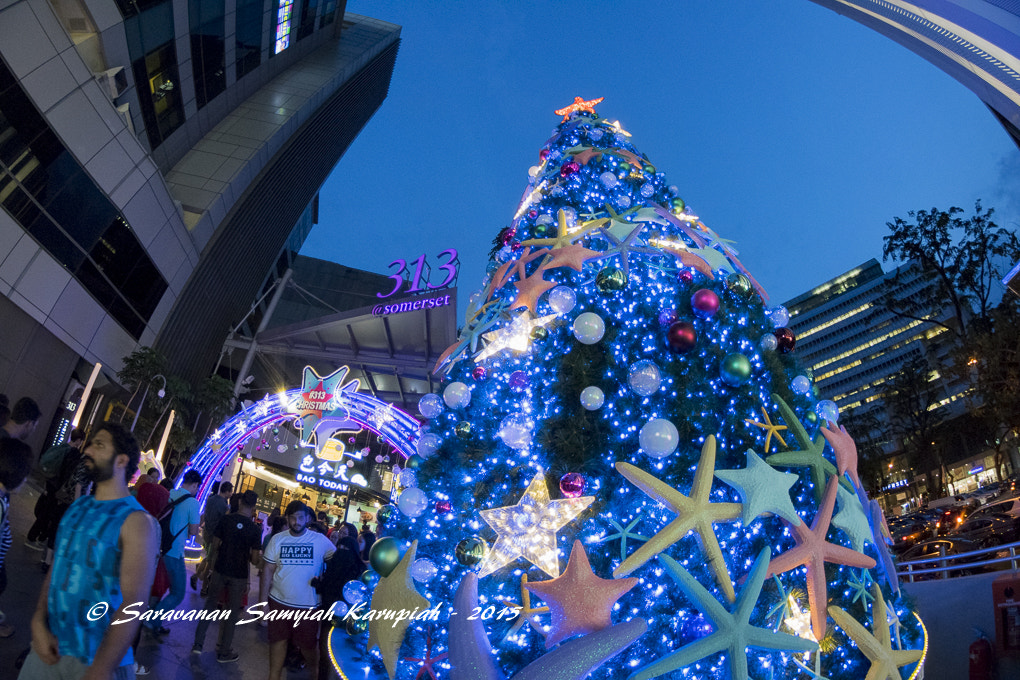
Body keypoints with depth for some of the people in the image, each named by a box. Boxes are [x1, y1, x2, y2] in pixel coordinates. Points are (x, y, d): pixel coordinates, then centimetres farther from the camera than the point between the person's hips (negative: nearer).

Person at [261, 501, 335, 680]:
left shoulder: (320, 540, -7)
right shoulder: (277, 539, -1)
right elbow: (268, 570, 0)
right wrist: (262, 600, -2)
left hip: (308, 604, -2)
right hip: (279, 601, 2)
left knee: (308, 644, 9)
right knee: (278, 640, 14)